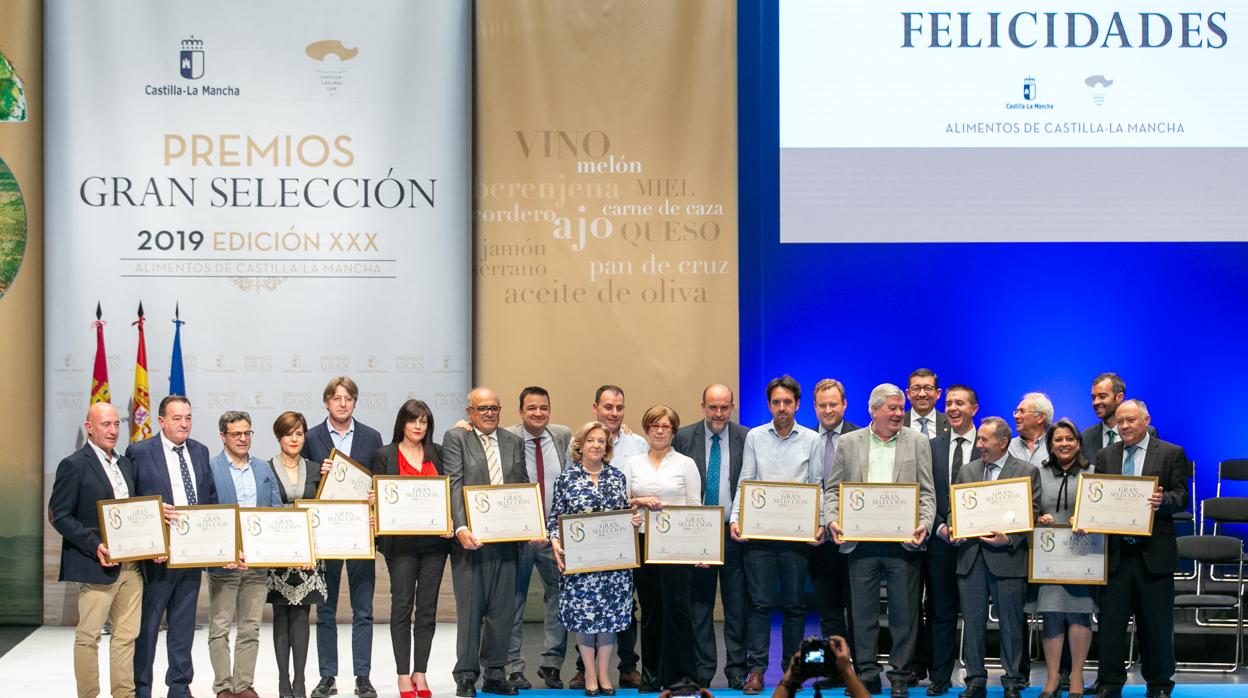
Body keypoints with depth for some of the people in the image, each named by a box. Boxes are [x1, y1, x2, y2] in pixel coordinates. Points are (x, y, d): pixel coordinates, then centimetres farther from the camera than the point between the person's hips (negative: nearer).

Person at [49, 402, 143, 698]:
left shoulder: (125, 464, 16)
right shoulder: (73, 465, -5)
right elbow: (60, 516, -9)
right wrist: (95, 546, -19)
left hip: (131, 565, 7)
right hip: (97, 566, -7)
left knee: (127, 635, 8)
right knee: (88, 637, 0)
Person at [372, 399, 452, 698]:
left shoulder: (438, 454, 11)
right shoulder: (384, 455, 3)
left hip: (434, 540, 3)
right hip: (401, 541, -3)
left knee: (428, 607, 5)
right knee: (402, 606, -1)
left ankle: (420, 674, 11)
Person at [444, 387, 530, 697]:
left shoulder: (514, 442, 14)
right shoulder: (456, 438, 0)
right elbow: (453, 486, -9)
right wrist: (461, 528, -20)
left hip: (506, 537, 4)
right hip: (471, 537, -4)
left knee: (503, 608, 7)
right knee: (470, 608, 0)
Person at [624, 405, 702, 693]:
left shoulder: (686, 464, 6)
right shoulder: (633, 464, 12)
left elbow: (695, 506, 3)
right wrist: (640, 501, -11)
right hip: (642, 541, 3)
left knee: (676, 605, -10)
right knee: (650, 609, 6)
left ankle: (679, 676, -4)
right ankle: (651, 674, 15)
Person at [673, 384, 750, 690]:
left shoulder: (747, 438, 2)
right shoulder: (683, 438, 3)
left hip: (735, 532, 0)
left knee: (737, 606, 3)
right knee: (699, 606, 5)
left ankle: (736, 670, 10)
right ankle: (702, 670, 13)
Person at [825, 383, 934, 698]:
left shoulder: (917, 442, 8)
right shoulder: (848, 443, 9)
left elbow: (926, 492, 4)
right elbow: (833, 489, 9)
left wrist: (924, 524, -12)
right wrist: (832, 520, -8)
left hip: (903, 542, -1)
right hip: (861, 542, 1)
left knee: (904, 612, 2)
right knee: (863, 612, 5)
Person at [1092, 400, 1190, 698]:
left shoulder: (1171, 453, 2)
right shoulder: (1105, 456, 11)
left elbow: (1182, 497, -3)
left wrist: (1163, 501, -24)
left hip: (1154, 553, -2)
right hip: (1116, 551, 2)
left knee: (1156, 623, 5)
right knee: (1111, 620, 4)